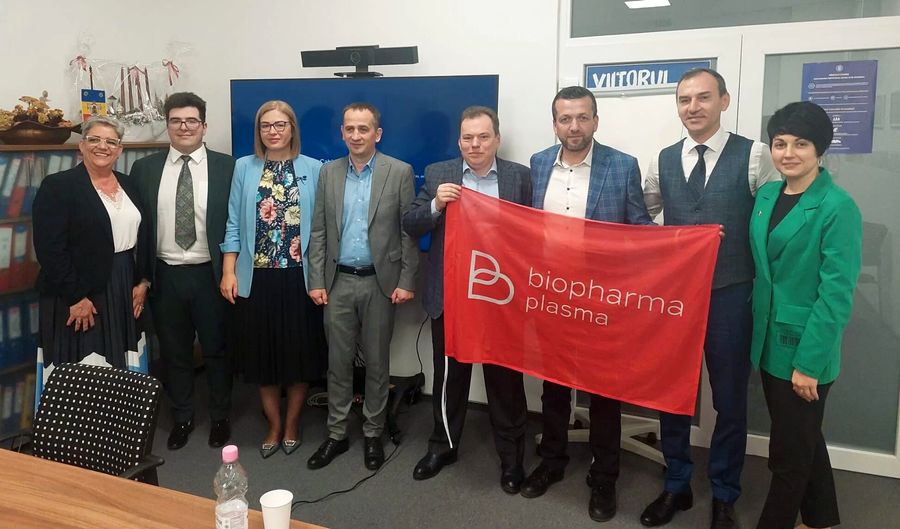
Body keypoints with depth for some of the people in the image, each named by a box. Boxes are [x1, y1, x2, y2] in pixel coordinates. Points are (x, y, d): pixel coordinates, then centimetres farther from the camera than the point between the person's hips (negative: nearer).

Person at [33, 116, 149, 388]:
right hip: (78, 297, -6)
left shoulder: (127, 185, 10)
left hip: (124, 293, 6)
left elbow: (141, 238, 15)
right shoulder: (57, 186, -9)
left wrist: (142, 282, 6)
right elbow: (50, 249, -15)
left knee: (121, 372, 10)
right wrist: (76, 297, -17)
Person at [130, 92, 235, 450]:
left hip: (210, 274, -2)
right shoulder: (144, 169, 4)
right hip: (165, 275, 2)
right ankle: (182, 417, 32)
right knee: (174, 352, 14)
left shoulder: (226, 167, -3)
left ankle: (220, 417, 28)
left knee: (216, 349, 10)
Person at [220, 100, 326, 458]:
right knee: (262, 352, 9)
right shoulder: (244, 168, 5)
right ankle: (273, 425, 27)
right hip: (256, 277, 1)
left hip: (298, 276, -1)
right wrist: (228, 272, -2)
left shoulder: (313, 169, 1)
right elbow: (234, 224, 4)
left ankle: (292, 423, 28)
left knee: (299, 351, 8)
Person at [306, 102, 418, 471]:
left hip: (380, 282, -2)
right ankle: (336, 434, 25)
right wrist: (316, 281, 1)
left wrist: (406, 282, -8)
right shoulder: (329, 172, 6)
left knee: (377, 363, 9)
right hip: (338, 281, 3)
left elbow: (409, 231, -4)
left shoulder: (399, 172, -4)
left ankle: (373, 434, 25)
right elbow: (319, 231, 6)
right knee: (338, 362, 10)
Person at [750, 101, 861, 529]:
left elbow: (836, 293, -17)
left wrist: (809, 361, -18)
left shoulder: (838, 207, -15)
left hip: (804, 349, -7)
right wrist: (756, 330, 8)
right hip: (770, 342, 7)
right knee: (803, 440, 22)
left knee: (790, 454, 6)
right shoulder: (766, 195, 6)